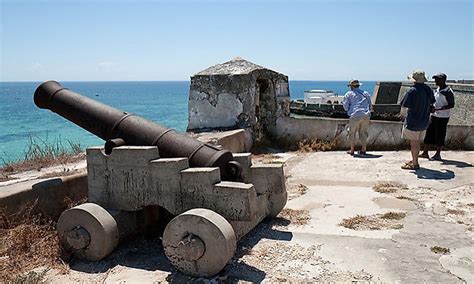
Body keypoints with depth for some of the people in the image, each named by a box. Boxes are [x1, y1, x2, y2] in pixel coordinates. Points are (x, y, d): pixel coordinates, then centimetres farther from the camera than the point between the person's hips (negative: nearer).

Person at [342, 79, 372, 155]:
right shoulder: (366, 93, 20)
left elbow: (345, 107, 4)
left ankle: (352, 150, 11)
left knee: (352, 133, 9)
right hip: (366, 115, 4)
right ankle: (364, 149, 13)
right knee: (363, 133, 14)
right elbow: (370, 106, 19)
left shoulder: (349, 94, 9)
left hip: (355, 115, -3)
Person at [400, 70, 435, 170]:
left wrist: (404, 113, -1)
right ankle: (414, 160, 30)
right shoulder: (429, 90, 3)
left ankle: (415, 164, 10)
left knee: (414, 143, 3)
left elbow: (404, 107, -20)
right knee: (417, 142, 18)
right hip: (424, 121, 7)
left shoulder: (412, 91, -19)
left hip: (413, 121, -7)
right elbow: (431, 104, 15)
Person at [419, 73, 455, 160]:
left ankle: (438, 154, 13)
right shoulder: (437, 90, 11)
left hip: (442, 118, -7)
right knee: (428, 133, 7)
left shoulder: (448, 92, -13)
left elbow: (451, 105, -15)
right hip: (434, 116, 7)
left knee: (439, 136, 1)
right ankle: (425, 153, 14)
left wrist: (438, 109, -24)